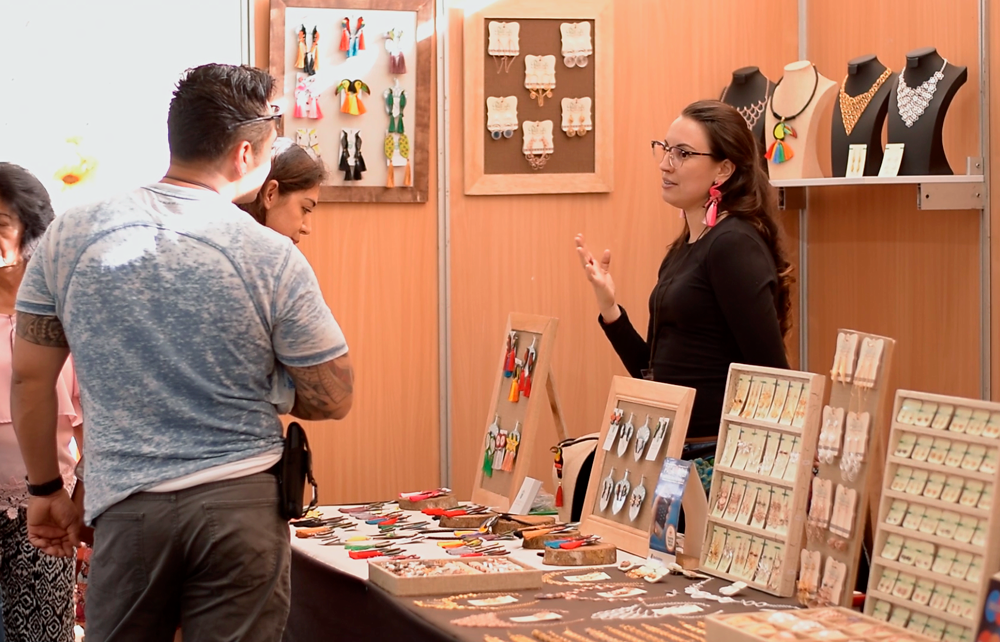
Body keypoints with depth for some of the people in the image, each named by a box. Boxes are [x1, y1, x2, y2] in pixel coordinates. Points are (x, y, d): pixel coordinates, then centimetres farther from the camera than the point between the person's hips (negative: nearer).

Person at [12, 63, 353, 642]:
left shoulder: (71, 236, 0)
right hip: (242, 504, -2)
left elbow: (30, 380, 6)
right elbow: (333, 400, 0)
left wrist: (46, 489, 19)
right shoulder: (273, 257, -7)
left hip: (126, 507, 2)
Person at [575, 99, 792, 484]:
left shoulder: (734, 245, -15)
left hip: (721, 455, -9)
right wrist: (609, 308, 3)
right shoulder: (682, 250, 12)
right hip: (676, 453, 9)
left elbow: (771, 374, -19)